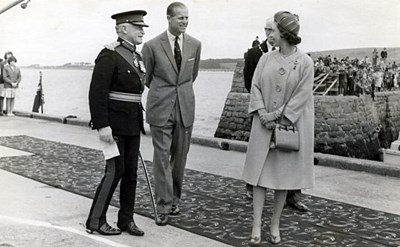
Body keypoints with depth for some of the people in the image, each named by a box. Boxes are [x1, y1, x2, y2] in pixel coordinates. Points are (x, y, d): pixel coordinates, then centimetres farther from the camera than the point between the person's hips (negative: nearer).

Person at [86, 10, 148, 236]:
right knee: (115, 170, -6)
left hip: (132, 125, 8)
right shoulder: (109, 56, -13)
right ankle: (95, 221, 7)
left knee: (131, 172, 8)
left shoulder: (137, 57, 12)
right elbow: (97, 93, -19)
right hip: (114, 124, -8)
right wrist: (103, 126, -23)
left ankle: (126, 220, 18)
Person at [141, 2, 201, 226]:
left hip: (185, 107, 3)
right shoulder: (152, 46, -7)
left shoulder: (195, 45, 2)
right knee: (162, 157, -2)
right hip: (161, 108, -3)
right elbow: (147, 77, 9)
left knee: (180, 157, 10)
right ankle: (164, 207, 5)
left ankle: (175, 199, 25)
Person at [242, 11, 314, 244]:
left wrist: (277, 116, -13)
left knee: (283, 173, 6)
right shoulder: (266, 59, 3)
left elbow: (301, 96, -10)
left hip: (290, 125, -2)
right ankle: (257, 225, 3)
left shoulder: (305, 62, -7)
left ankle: (275, 224, 19)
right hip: (264, 125, 3)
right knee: (260, 172, 0)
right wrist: (262, 113, -12)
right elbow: (256, 86, 2)